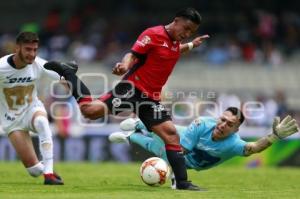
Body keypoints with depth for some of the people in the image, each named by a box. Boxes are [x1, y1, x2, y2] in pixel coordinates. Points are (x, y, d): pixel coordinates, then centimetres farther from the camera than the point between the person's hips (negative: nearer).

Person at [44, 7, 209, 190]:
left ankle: (182, 182, 3)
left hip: (151, 98, 7)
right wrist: (124, 65, -40)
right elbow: (133, 54, -21)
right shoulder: (153, 34, -11)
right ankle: (68, 74, 1)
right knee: (91, 110, -20)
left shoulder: (176, 41, 14)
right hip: (133, 88, -7)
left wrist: (191, 45, 36)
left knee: (171, 134, -2)